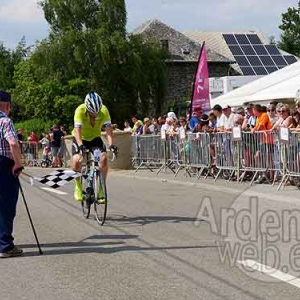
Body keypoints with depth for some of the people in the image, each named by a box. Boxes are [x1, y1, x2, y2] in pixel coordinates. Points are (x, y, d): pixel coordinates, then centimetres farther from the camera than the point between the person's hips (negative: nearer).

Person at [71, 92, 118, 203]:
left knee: (104, 158, -22)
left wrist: (111, 144, -45)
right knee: (77, 161, -25)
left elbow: (108, 129, -29)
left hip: (95, 138, 2)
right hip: (80, 138, -2)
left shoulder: (104, 110, -24)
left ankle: (101, 190, -11)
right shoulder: (80, 110, -30)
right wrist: (80, 145, -53)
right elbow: (77, 130, -38)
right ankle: (78, 188, -2)